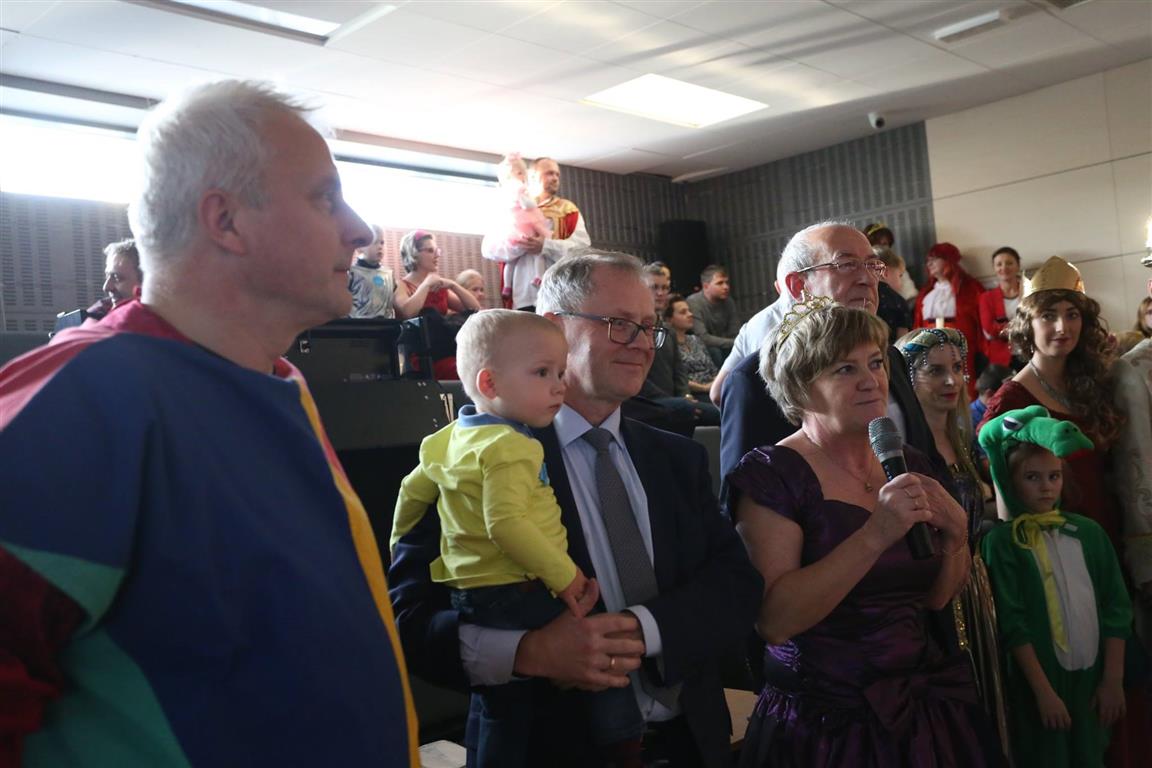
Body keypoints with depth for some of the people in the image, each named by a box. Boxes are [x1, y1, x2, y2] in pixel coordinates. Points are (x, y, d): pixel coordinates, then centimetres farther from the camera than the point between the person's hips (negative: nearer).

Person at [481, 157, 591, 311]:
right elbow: (488, 247, 4)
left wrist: (545, 246, -15)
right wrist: (520, 244, -14)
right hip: (522, 297, 0)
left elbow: (583, 246, -1)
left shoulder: (568, 210, 16)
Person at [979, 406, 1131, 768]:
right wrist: (1044, 690, -14)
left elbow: (1116, 608, 4)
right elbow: (1013, 623, -12)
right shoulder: (1002, 541, -10)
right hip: (1039, 680, -4)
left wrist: (1113, 679, 0)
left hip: (1092, 675, 4)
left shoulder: (1088, 532, 3)